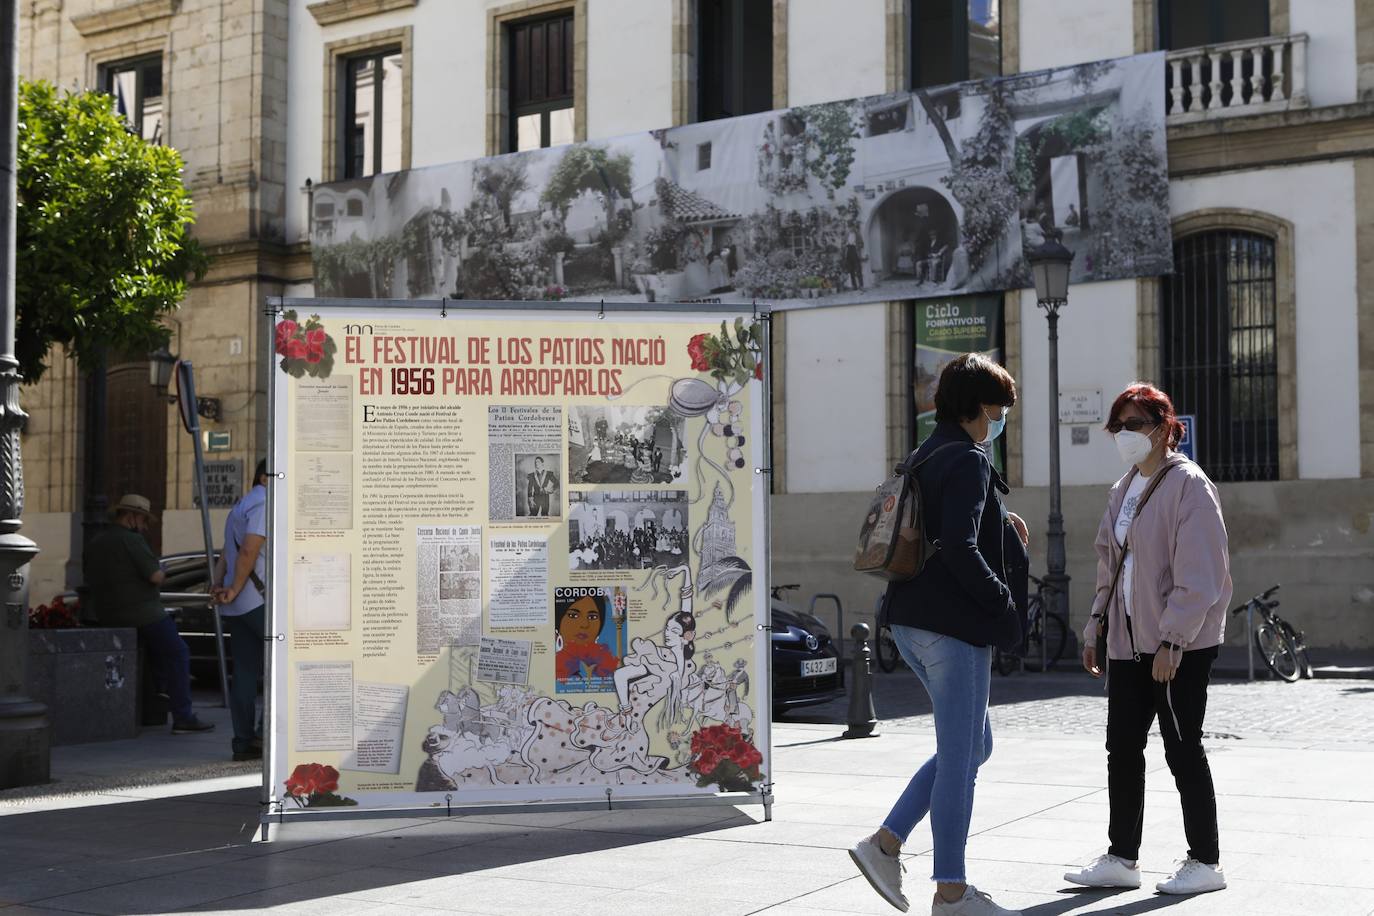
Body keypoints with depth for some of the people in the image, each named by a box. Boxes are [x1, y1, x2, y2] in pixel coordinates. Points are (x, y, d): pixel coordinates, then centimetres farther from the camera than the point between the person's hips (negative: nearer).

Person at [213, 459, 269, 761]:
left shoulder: (240, 507, 24)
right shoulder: (264, 503, -9)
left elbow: (224, 556, 20)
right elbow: (249, 550, -19)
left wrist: (218, 588, 6)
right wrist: (235, 589, -12)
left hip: (236, 607, 9)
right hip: (258, 600, -9)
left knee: (246, 672, 7)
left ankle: (244, 742, 6)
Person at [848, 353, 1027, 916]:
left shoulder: (926, 456, 16)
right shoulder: (967, 462, -14)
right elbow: (959, 549, -24)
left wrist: (1000, 527, 14)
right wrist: (1005, 602, -14)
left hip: (911, 622, 10)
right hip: (952, 624, -10)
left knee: (973, 745, 18)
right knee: (960, 755, 0)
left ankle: (885, 843, 14)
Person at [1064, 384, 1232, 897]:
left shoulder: (1188, 485, -11)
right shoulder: (1123, 491, 14)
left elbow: (1198, 576, -18)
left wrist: (1171, 642, -22)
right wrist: (1094, 628, 16)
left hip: (1180, 644, -8)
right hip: (1130, 640, 8)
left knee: (1182, 748, -1)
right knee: (1122, 748, 8)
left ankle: (1205, 863, 12)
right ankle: (1121, 859, 17)